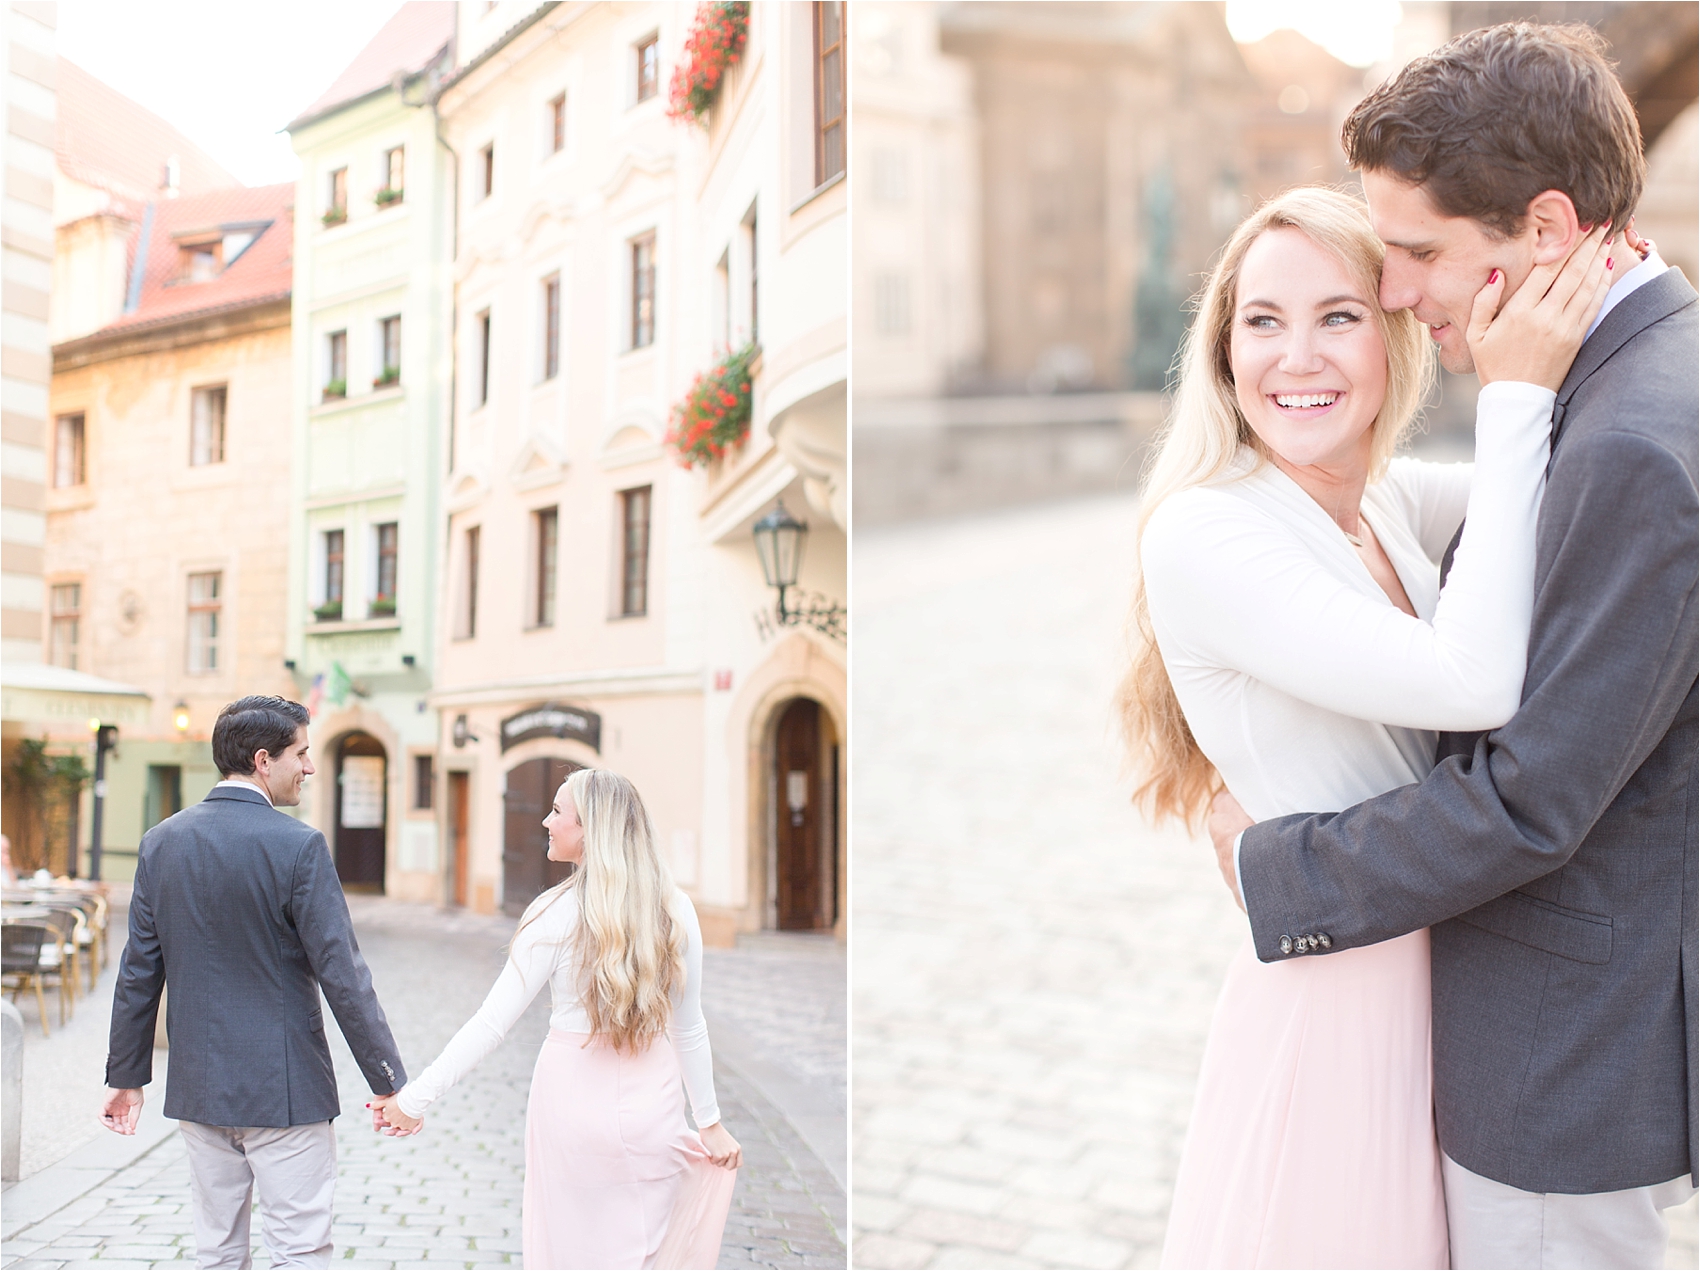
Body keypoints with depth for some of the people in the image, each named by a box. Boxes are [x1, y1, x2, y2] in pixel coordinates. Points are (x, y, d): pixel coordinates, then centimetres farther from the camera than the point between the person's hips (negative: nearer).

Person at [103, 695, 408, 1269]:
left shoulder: (161, 841, 2)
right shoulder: (297, 845, -15)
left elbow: (139, 972, 6)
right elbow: (342, 974, -15)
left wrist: (127, 1075, 16)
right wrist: (390, 1082, -9)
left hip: (198, 1088, 6)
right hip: (284, 1090, -6)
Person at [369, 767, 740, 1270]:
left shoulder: (558, 914, -13)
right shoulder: (675, 911, -4)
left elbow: (492, 1023, -12)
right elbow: (688, 1029, 3)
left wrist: (415, 1097, -4)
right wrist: (710, 1120, 13)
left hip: (572, 1093, -2)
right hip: (651, 1099, 3)